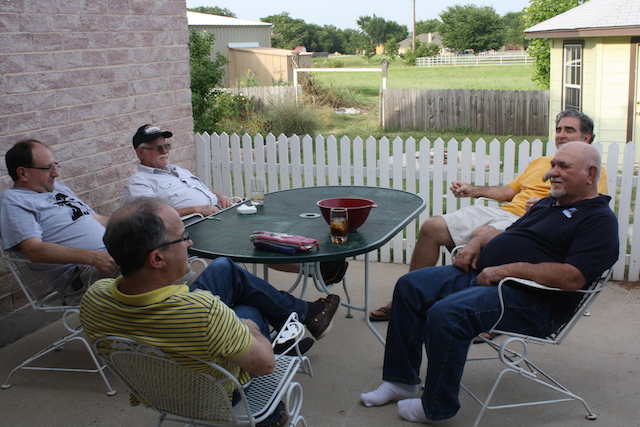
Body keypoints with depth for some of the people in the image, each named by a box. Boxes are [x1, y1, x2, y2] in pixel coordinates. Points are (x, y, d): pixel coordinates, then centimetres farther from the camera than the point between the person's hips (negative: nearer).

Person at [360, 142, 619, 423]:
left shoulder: (599, 220, -8)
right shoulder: (548, 203, 22)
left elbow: (572, 278, -22)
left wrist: (506, 270, -21)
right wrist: (478, 242, 10)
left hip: (531, 301, -10)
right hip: (480, 273, 10)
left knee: (445, 314, -30)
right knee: (410, 286, 0)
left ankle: (436, 407, -9)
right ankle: (401, 380, 8)